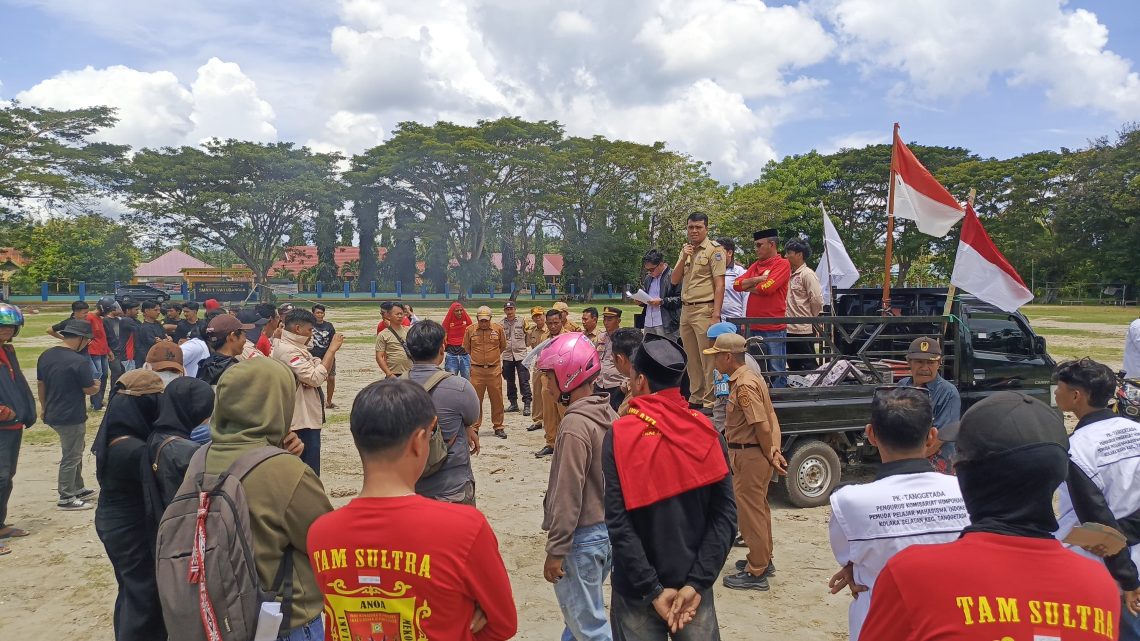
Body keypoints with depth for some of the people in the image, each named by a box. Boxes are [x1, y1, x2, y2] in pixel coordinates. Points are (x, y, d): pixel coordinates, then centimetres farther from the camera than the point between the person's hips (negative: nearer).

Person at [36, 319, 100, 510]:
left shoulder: (46, 355, 1)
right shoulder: (79, 361, -23)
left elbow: (40, 384, 11)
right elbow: (89, 390, -14)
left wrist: (44, 407, 23)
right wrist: (96, 386, 9)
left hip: (53, 414, 8)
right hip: (72, 417, -8)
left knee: (74, 452, 22)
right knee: (71, 457, 5)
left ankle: (78, 489, 32)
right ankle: (66, 498, 14)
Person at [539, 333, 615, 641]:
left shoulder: (575, 424, -23)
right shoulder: (609, 414, 3)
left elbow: (568, 495, -22)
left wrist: (556, 550, -14)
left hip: (582, 537, -9)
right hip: (608, 529, 9)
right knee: (577, 614, 22)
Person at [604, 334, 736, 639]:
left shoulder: (619, 436, -14)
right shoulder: (706, 430, -6)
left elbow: (618, 523, -18)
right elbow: (725, 513, -9)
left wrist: (652, 590, -13)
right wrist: (697, 582, -10)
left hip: (637, 591, -2)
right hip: (693, 585, 2)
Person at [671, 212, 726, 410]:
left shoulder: (714, 249, -4)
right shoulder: (685, 250, 18)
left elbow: (719, 284, -10)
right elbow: (674, 280, 12)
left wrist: (716, 315, -17)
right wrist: (684, 258, -3)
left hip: (704, 310, -7)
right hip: (686, 310, 7)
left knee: (708, 359, -6)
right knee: (692, 359, 12)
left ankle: (710, 401, 0)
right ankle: (695, 398, 20)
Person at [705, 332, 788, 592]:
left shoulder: (743, 385, -22)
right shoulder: (750, 377, 10)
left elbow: (763, 426, -24)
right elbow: (770, 419, 9)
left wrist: (770, 457, -12)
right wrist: (774, 452, 5)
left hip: (749, 456, -10)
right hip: (755, 455, 10)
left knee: (750, 512, 0)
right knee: (759, 508, 21)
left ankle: (756, 574, 11)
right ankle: (763, 561, 37)